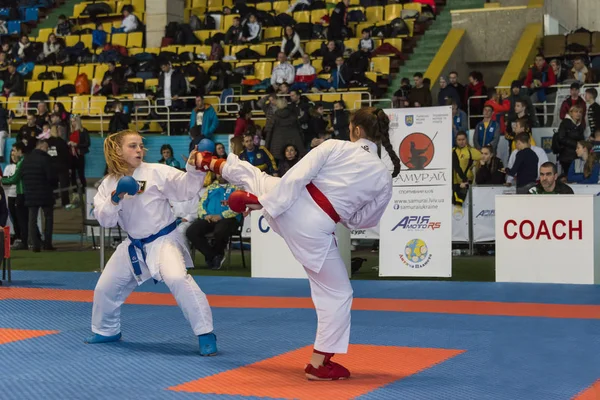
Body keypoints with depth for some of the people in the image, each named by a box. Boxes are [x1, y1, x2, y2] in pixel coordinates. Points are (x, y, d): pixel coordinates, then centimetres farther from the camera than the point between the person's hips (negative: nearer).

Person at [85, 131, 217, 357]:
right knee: (105, 287, 16)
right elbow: (104, 220, -7)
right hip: (134, 245, 6)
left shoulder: (156, 172, -14)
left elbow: (187, 188, -18)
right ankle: (107, 331, 44)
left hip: (163, 239, -6)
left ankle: (205, 333, -22)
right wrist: (114, 200, -25)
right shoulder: (108, 184, -2)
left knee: (178, 279, -32)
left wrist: (194, 167, -36)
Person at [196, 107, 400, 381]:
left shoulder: (334, 147, -5)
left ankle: (210, 163, 62)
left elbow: (296, 177, -10)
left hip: (291, 204, 2)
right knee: (337, 294, 13)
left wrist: (262, 202, -5)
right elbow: (364, 220, 10)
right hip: (314, 230, -2)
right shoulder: (383, 177, -2)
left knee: (255, 177, 34)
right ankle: (319, 363, 12)